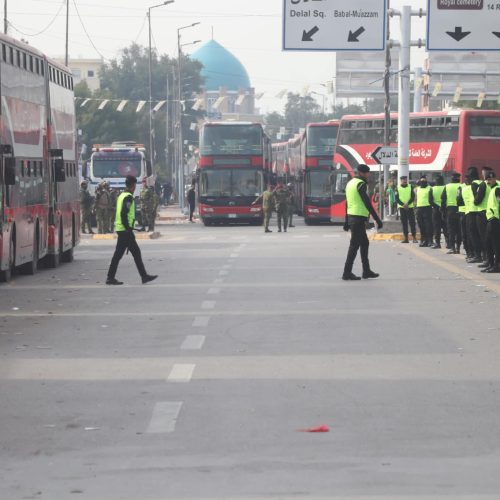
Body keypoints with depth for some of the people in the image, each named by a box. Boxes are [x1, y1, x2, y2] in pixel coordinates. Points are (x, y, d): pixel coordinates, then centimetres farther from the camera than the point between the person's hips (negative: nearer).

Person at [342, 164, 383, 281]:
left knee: (364, 243, 16)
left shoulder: (350, 183, 16)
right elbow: (367, 203, -18)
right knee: (354, 245, -7)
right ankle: (347, 273, -7)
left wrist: (347, 222, 24)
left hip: (352, 217, 10)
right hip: (359, 218, -10)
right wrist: (377, 219, -17)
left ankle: (366, 271, 19)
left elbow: (347, 203, 20)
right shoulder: (361, 184, -13)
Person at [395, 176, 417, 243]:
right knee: (404, 223, 3)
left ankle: (414, 237, -3)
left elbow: (413, 197, -1)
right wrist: (403, 204, -14)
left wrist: (407, 204, -15)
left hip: (410, 207, -1)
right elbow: (397, 198, 0)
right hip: (402, 207, 1)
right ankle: (406, 238, 6)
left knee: (412, 222, -5)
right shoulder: (398, 188, 6)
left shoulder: (410, 187, 6)